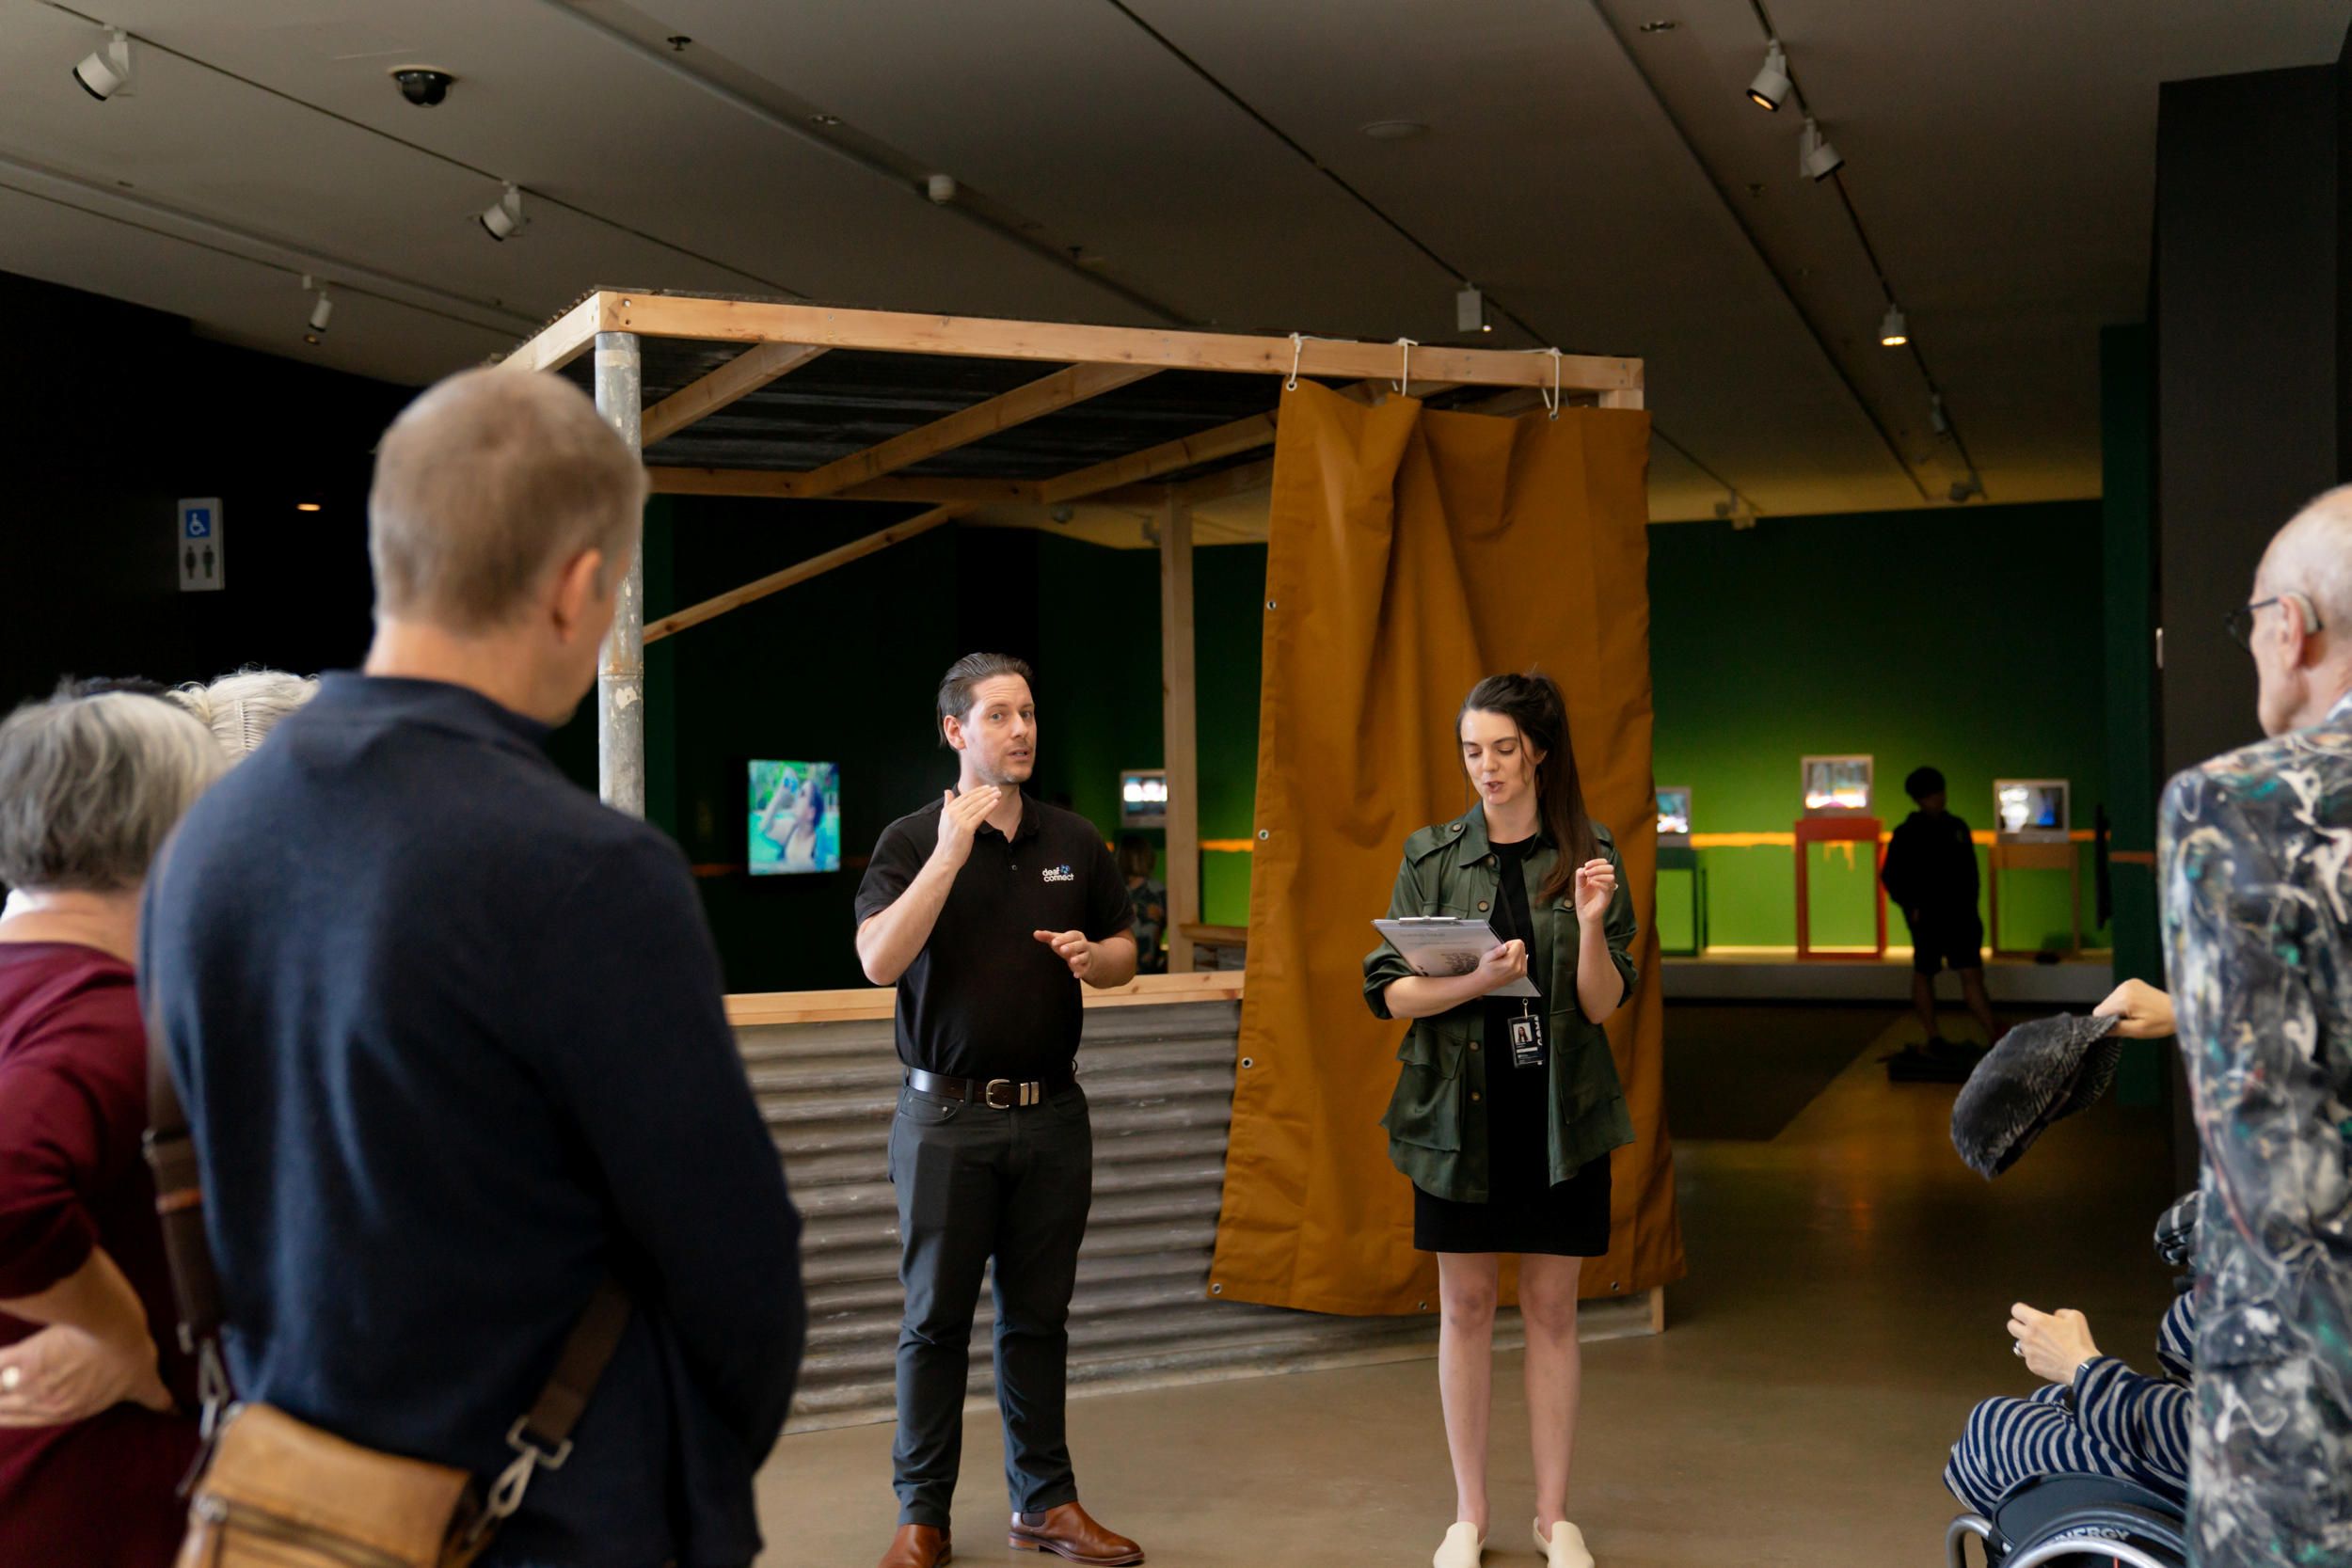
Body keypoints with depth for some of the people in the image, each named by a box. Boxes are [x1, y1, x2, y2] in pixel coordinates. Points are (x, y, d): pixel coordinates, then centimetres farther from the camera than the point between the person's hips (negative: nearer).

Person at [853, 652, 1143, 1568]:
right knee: (936, 1320, 4)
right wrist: (950, 853, -22)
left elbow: (1125, 952, 16)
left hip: (1051, 1114, 3)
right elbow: (880, 960, -18)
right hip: (949, 1116, -3)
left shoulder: (1074, 842, 8)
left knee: (1039, 1317, 11)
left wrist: (1091, 958, -7)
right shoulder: (912, 841, -4)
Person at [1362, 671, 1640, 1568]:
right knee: (1465, 1306, 7)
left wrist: (1590, 923, -21)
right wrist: (1475, 981, -20)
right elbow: (1386, 990, -3)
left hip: (1558, 1113, 0)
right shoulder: (1432, 855, 1)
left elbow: (1602, 1005, -3)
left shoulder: (1589, 857, 1)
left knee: (1551, 1308, 7)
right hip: (1459, 1111, 0)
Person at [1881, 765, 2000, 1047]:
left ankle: (1994, 1037, -6)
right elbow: (1890, 876, -2)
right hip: (1926, 916, -3)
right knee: (1924, 973, 5)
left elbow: (1969, 873, 17)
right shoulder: (1907, 833, -3)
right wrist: (1911, 906, -10)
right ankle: (1933, 1038, 14)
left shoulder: (1957, 828, 10)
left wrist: (1970, 907, 9)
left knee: (1972, 973, -2)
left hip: (1959, 915, 3)